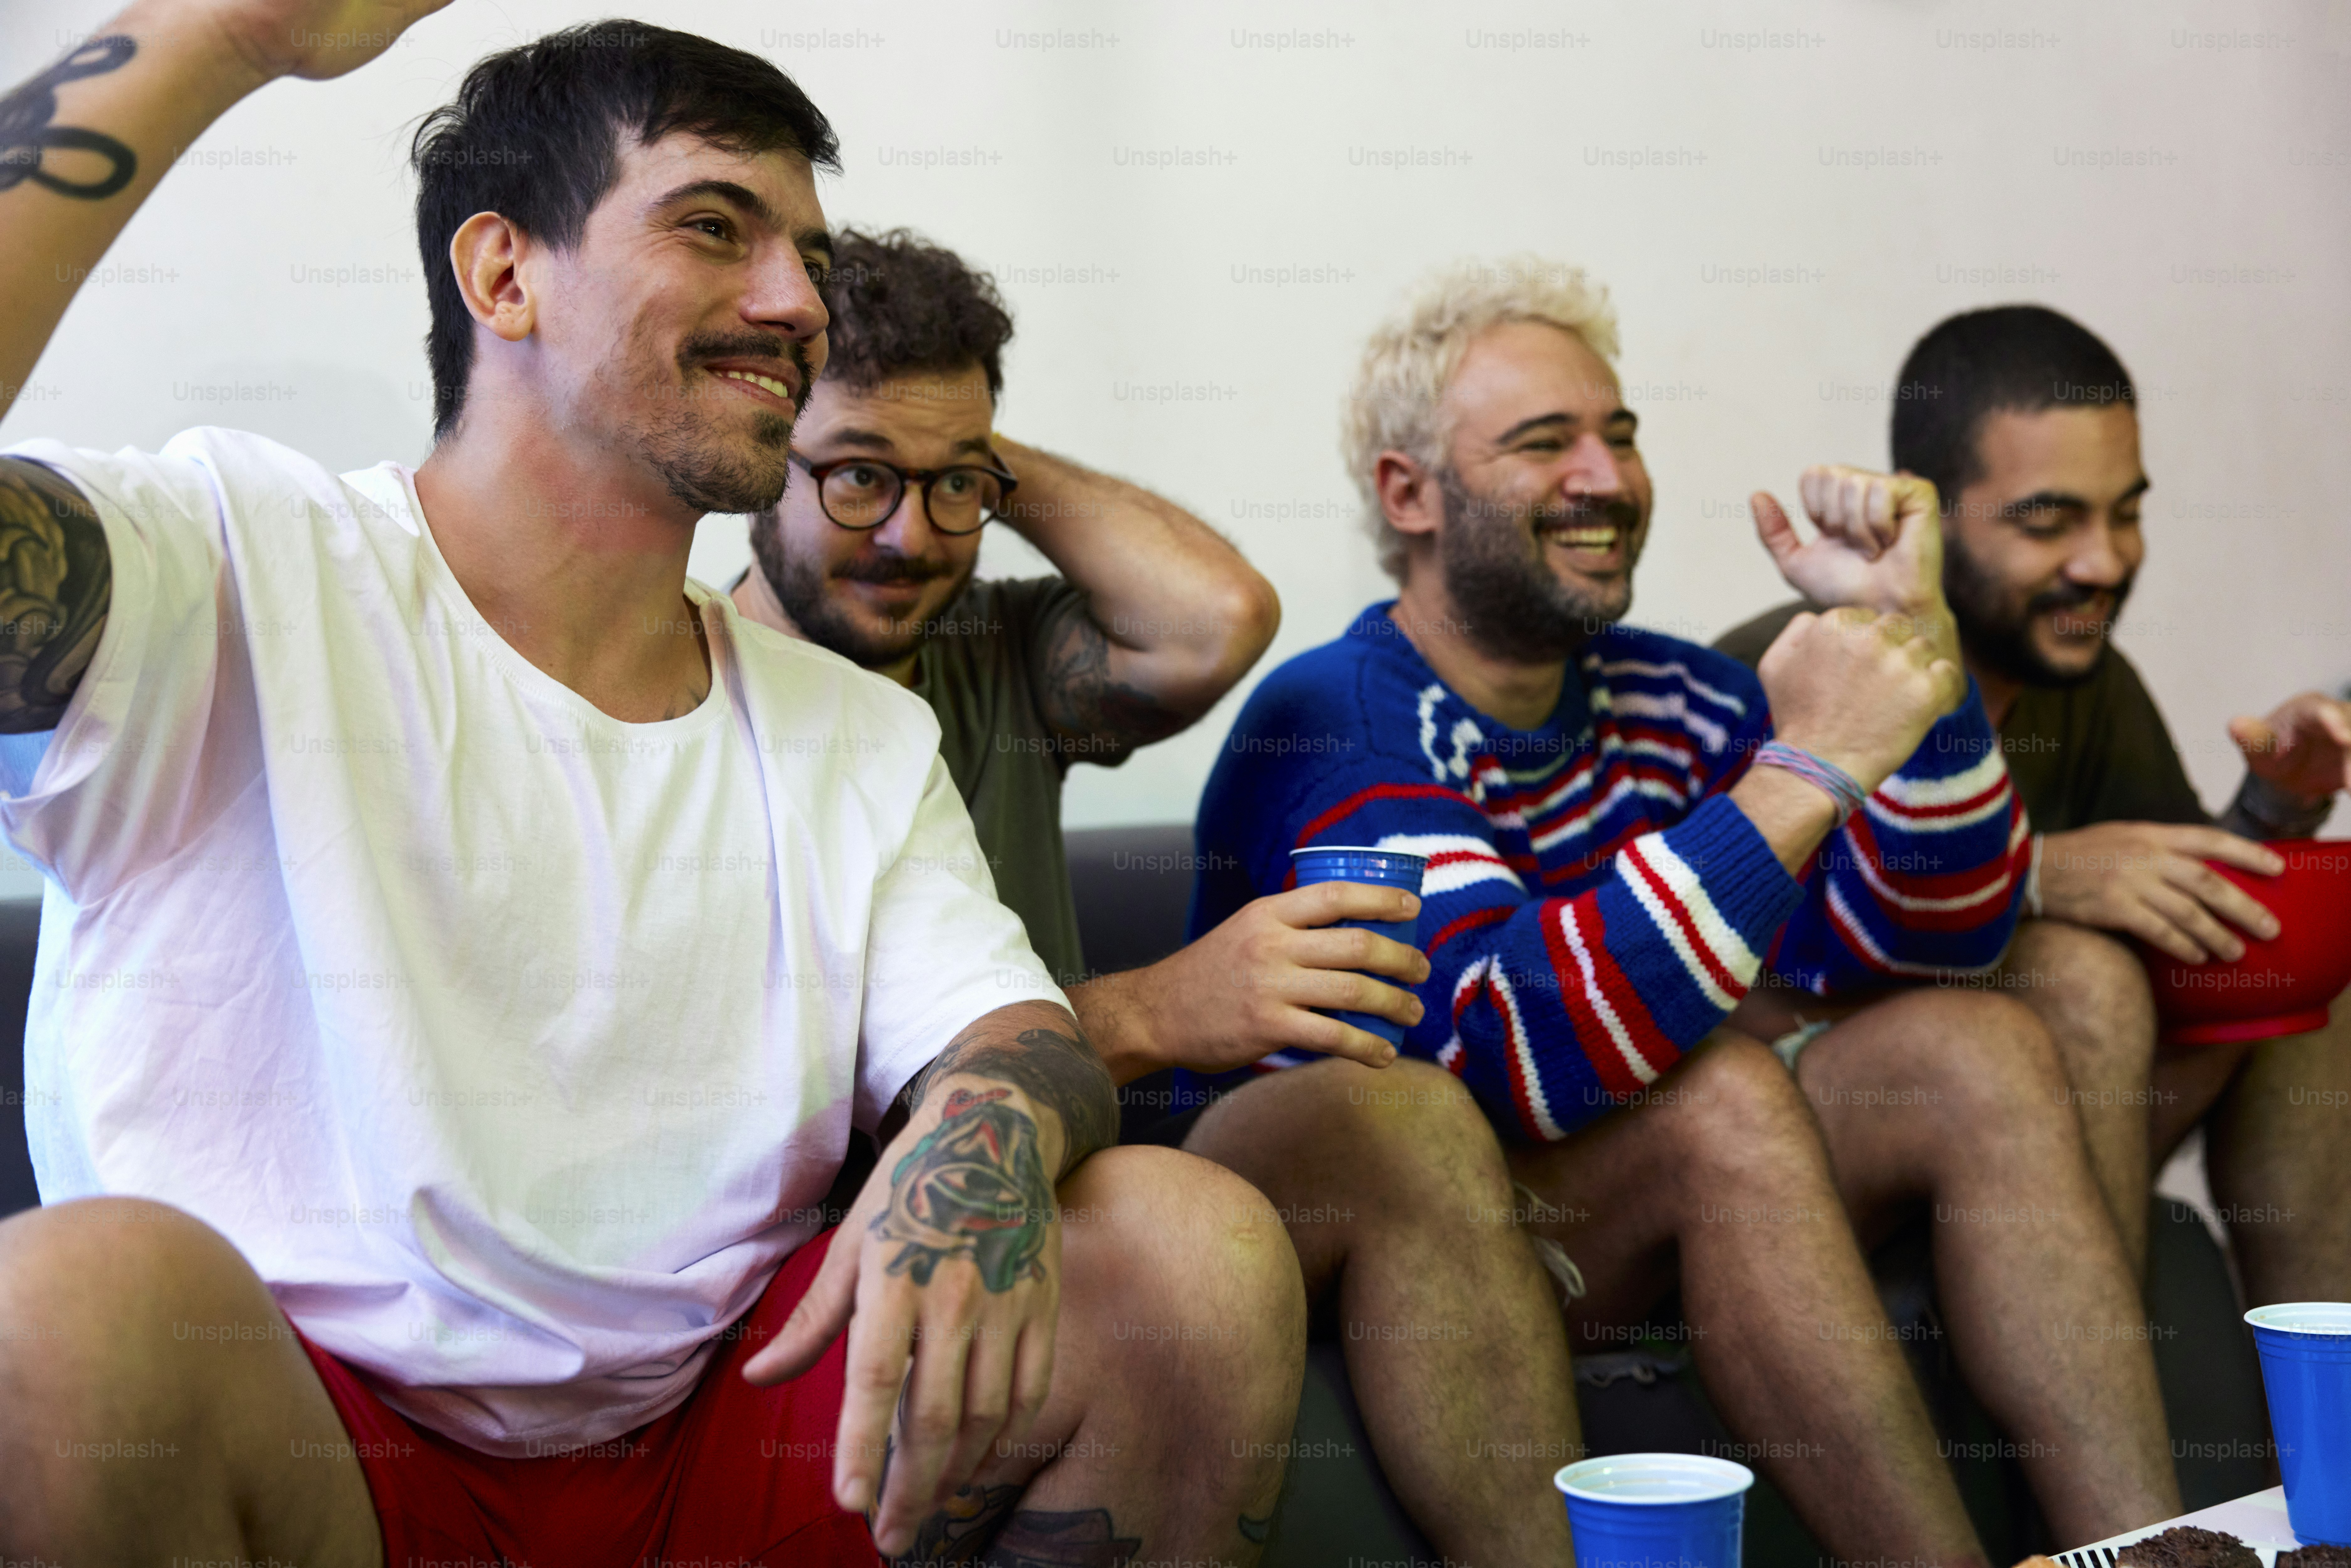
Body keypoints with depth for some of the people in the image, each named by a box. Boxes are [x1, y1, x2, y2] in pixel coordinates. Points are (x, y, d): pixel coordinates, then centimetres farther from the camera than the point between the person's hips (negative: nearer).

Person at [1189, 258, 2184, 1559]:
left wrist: (1915, 630, -10)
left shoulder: (1656, 700, 5)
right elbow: (1505, 1059, -34)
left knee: (1981, 1053, -9)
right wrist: (1802, 773, -32)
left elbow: (1933, 937, 4)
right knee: (1726, 1087, -31)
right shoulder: (1337, 726, -18)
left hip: (1644, 1221, 8)